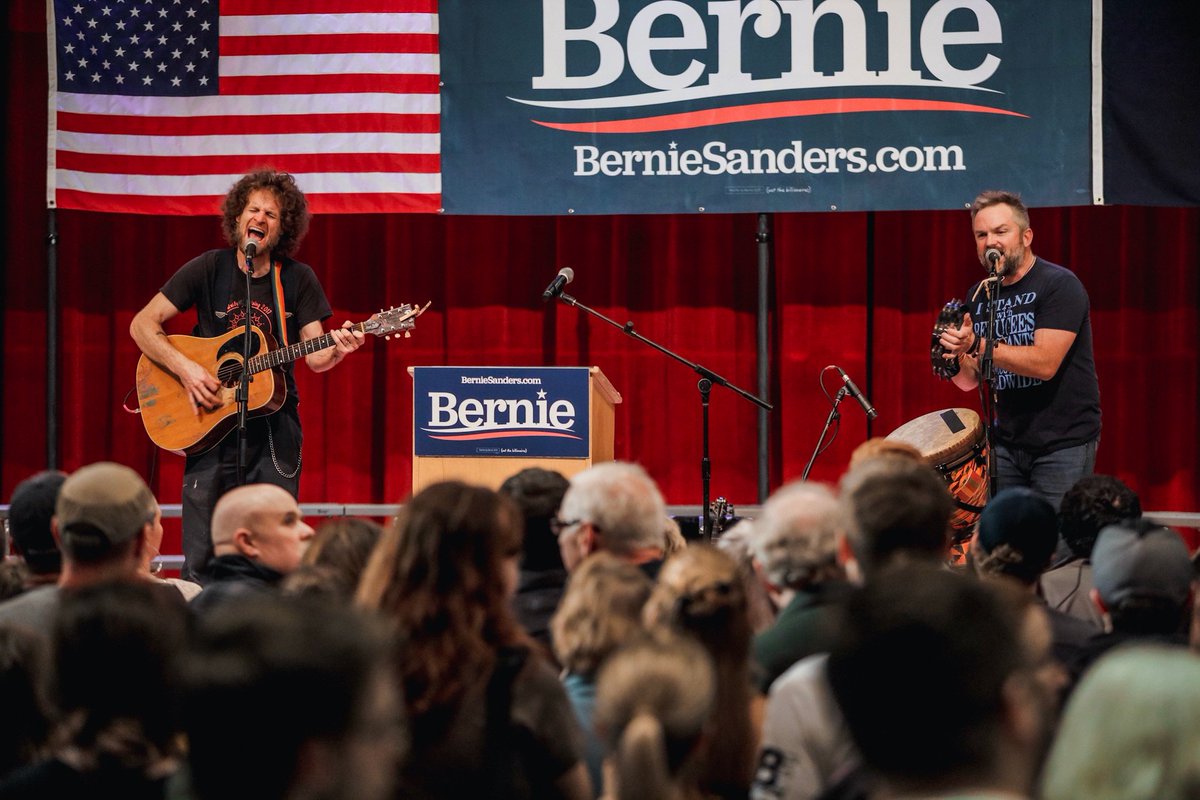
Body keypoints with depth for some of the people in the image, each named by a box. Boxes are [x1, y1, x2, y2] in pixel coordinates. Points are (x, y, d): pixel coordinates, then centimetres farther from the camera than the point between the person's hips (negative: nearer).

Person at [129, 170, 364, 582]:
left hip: (275, 426, 1)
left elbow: (315, 358, 0)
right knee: (202, 558, -5)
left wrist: (337, 349, -23)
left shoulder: (297, 279, 3)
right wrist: (186, 369, -15)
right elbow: (142, 324, -2)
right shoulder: (209, 268, 0)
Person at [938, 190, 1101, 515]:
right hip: (1008, 443, 6)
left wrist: (976, 345, -25)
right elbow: (969, 381, 13)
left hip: (1064, 442, -6)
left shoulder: (1059, 285, -11)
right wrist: (953, 356, -10)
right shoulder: (979, 296, 9)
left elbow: (1044, 363, -22)